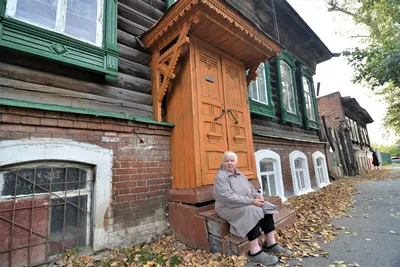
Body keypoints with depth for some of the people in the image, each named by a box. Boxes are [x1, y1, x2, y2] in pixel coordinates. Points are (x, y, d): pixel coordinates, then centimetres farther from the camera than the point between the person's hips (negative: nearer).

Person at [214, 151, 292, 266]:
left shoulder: (240, 174, 10)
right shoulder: (221, 177, -16)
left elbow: (251, 189, 13)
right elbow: (229, 197, -26)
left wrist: (258, 195, -11)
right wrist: (251, 201, -27)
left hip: (245, 204, 8)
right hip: (228, 208, -8)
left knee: (265, 207, -11)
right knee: (251, 210, -30)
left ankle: (270, 243, -5)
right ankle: (254, 252, -25)